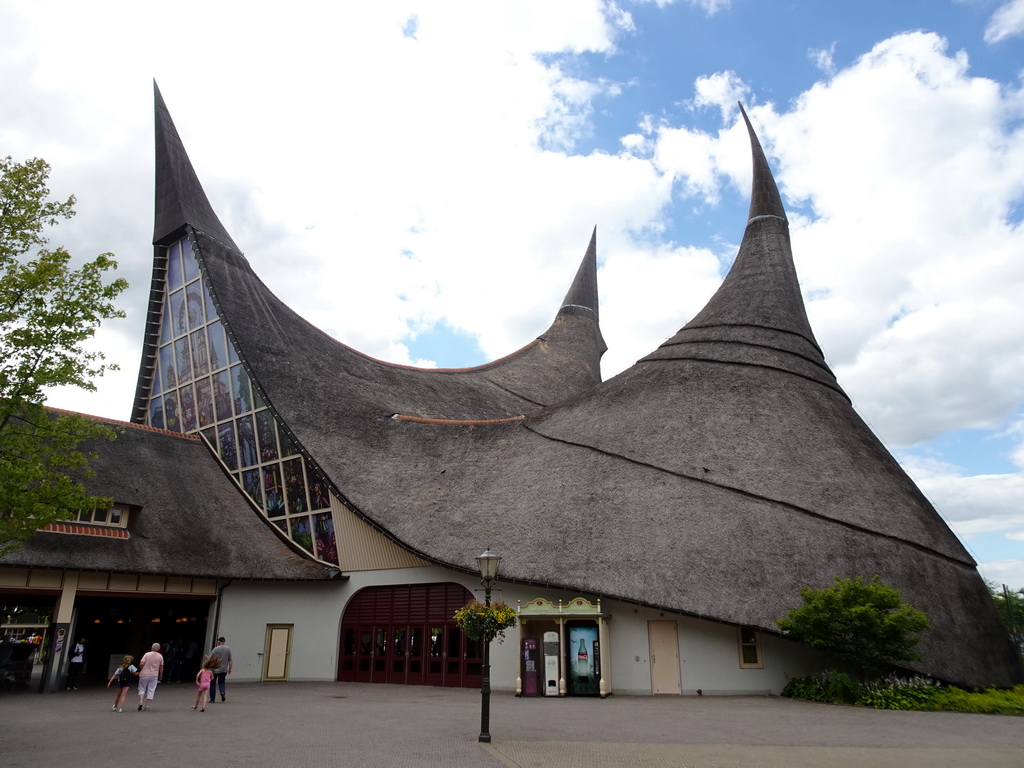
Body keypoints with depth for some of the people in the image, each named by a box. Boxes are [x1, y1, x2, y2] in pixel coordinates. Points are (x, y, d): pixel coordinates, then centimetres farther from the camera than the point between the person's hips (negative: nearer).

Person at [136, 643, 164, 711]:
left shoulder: (147, 654, -4)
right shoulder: (160, 656, 4)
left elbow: (142, 663, -13)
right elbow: (161, 667, 9)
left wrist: (141, 670, 8)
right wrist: (160, 675, 21)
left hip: (144, 674, -1)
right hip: (154, 675, 1)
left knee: (142, 689, 13)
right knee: (151, 691, 6)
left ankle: (141, 702, -6)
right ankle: (147, 706, 4)